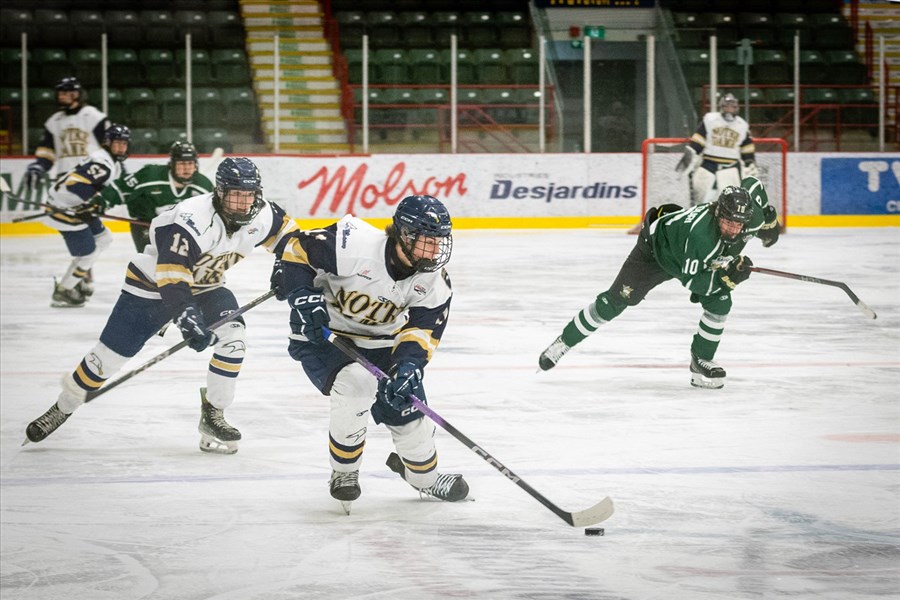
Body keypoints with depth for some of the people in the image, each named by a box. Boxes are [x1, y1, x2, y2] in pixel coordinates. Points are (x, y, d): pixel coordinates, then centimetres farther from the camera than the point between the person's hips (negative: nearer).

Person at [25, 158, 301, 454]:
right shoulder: (191, 219, -35)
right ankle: (62, 408, 17)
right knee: (111, 352, -4)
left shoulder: (261, 215, -16)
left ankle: (213, 415, -4)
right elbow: (172, 278, -38)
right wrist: (188, 319, -47)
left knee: (233, 338, -20)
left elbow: (286, 232, 6)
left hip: (205, 286, 5)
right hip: (152, 282, -5)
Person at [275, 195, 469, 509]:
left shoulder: (433, 282, -15)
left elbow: (421, 330, -15)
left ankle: (423, 474, 35)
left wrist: (409, 363, -34)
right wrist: (302, 296, -31)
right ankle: (344, 472, -8)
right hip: (321, 334, -6)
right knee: (356, 384, -31)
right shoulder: (354, 244, -32)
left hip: (378, 342, 6)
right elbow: (298, 249, -22)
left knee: (405, 403, 4)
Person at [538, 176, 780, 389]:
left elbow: (752, 184, -5)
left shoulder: (748, 216, -29)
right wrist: (726, 277, -47)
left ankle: (701, 361, 3)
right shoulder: (701, 233, -47)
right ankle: (564, 341, 14)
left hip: (698, 258, 6)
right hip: (656, 247, -6)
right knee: (616, 300, -2)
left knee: (720, 302, -14)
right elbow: (691, 281, -37)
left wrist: (769, 219, -1)